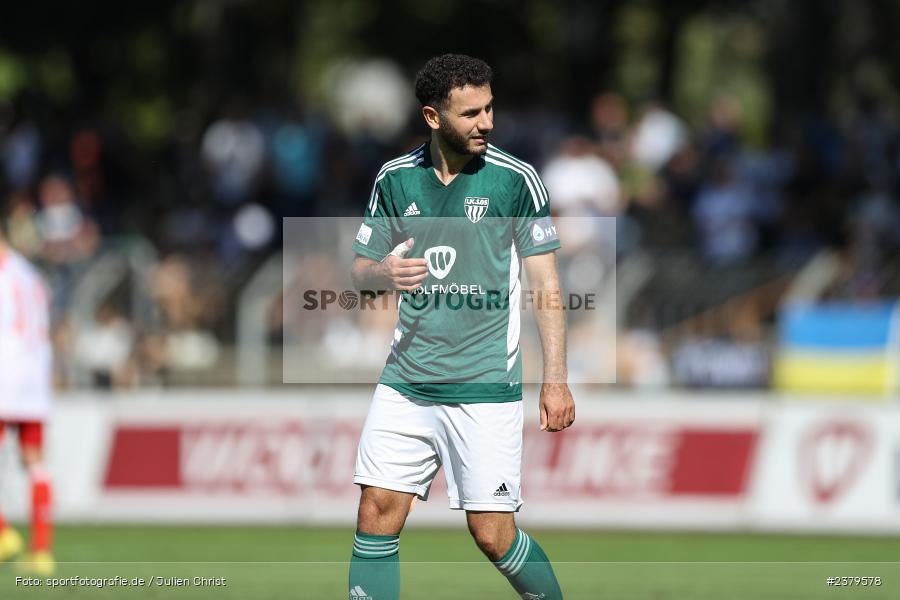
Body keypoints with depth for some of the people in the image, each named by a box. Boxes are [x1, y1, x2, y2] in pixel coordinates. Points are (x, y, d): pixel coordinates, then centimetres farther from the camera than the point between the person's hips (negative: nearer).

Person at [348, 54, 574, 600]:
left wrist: (555, 379, -7)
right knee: (377, 515, -4)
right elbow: (360, 267, 15)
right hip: (406, 384, 3)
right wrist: (382, 273, -10)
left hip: (485, 389, -3)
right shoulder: (396, 179, 5)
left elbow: (546, 283, -1)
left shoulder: (515, 179, -4)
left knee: (493, 534, -4)